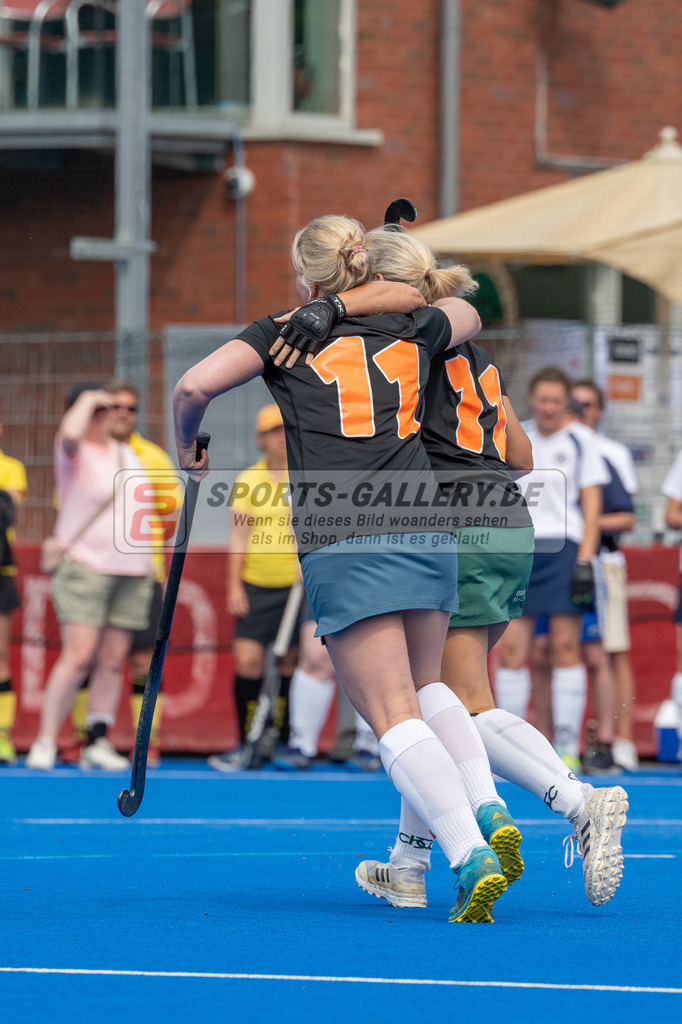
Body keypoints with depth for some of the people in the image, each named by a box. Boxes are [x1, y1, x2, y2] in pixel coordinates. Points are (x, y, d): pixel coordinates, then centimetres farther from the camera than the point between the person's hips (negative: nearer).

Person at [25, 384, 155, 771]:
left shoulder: (129, 456, 17)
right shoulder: (73, 453, -3)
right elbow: (70, 434, -28)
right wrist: (86, 401, -12)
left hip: (132, 572, 6)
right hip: (85, 565, -6)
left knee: (113, 661, 1)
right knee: (78, 658, -15)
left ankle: (97, 744, 4)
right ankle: (45, 743, -12)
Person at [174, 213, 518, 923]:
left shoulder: (284, 335, 8)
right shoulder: (413, 331, 19)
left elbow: (194, 386, -3)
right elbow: (467, 314, 42)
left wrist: (187, 446, 17)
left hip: (342, 548, -4)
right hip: (427, 530, 4)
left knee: (394, 717, -6)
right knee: (424, 684, 25)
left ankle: (470, 855, -23)